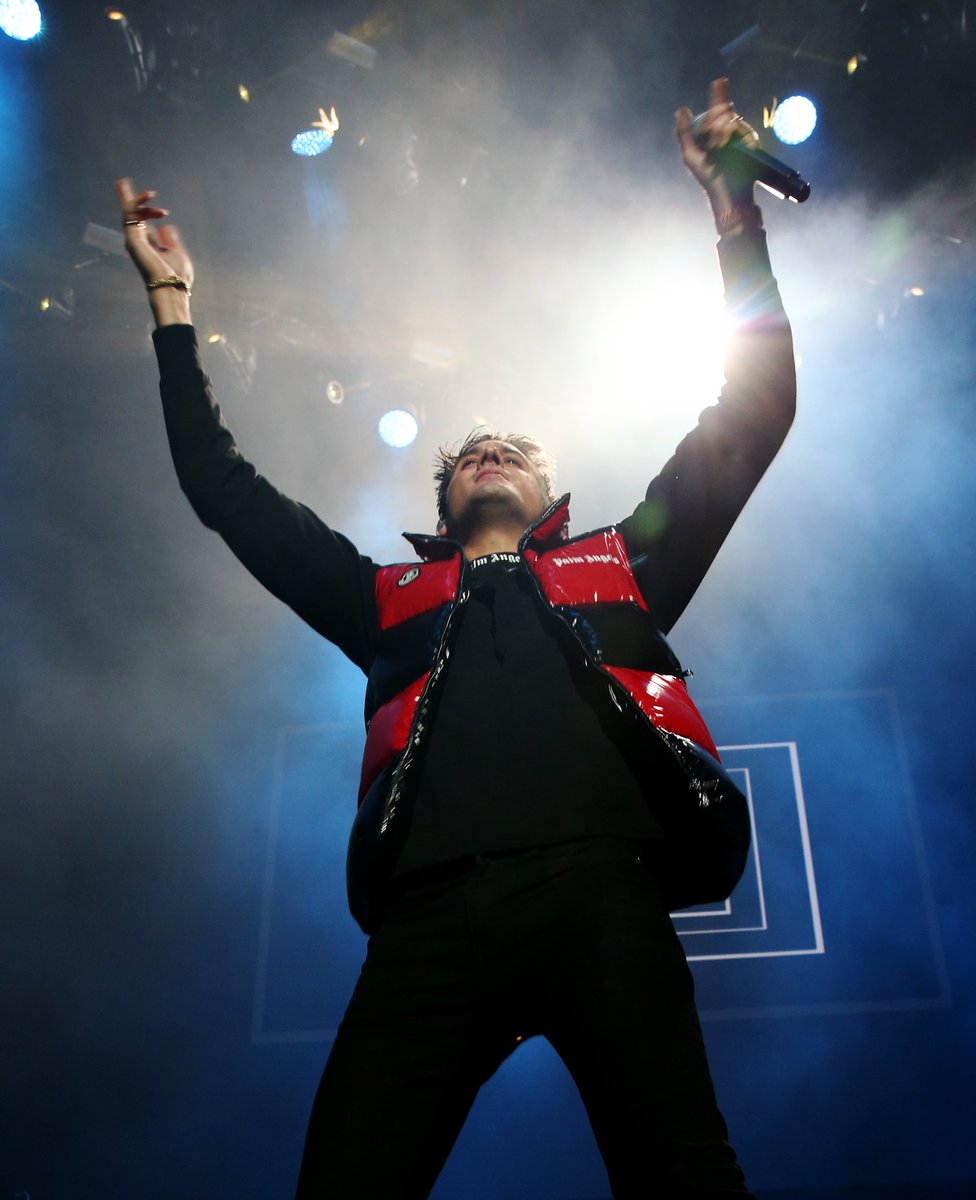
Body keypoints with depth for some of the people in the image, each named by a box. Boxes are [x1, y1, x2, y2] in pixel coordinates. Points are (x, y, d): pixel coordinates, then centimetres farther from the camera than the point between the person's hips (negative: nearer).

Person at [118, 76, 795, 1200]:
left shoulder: (621, 563, 28)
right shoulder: (390, 597, 30)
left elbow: (752, 417, 28)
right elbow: (225, 487, 32)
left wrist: (736, 212, 28)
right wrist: (172, 303, 35)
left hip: (602, 894, 0)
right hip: (430, 915, 1)